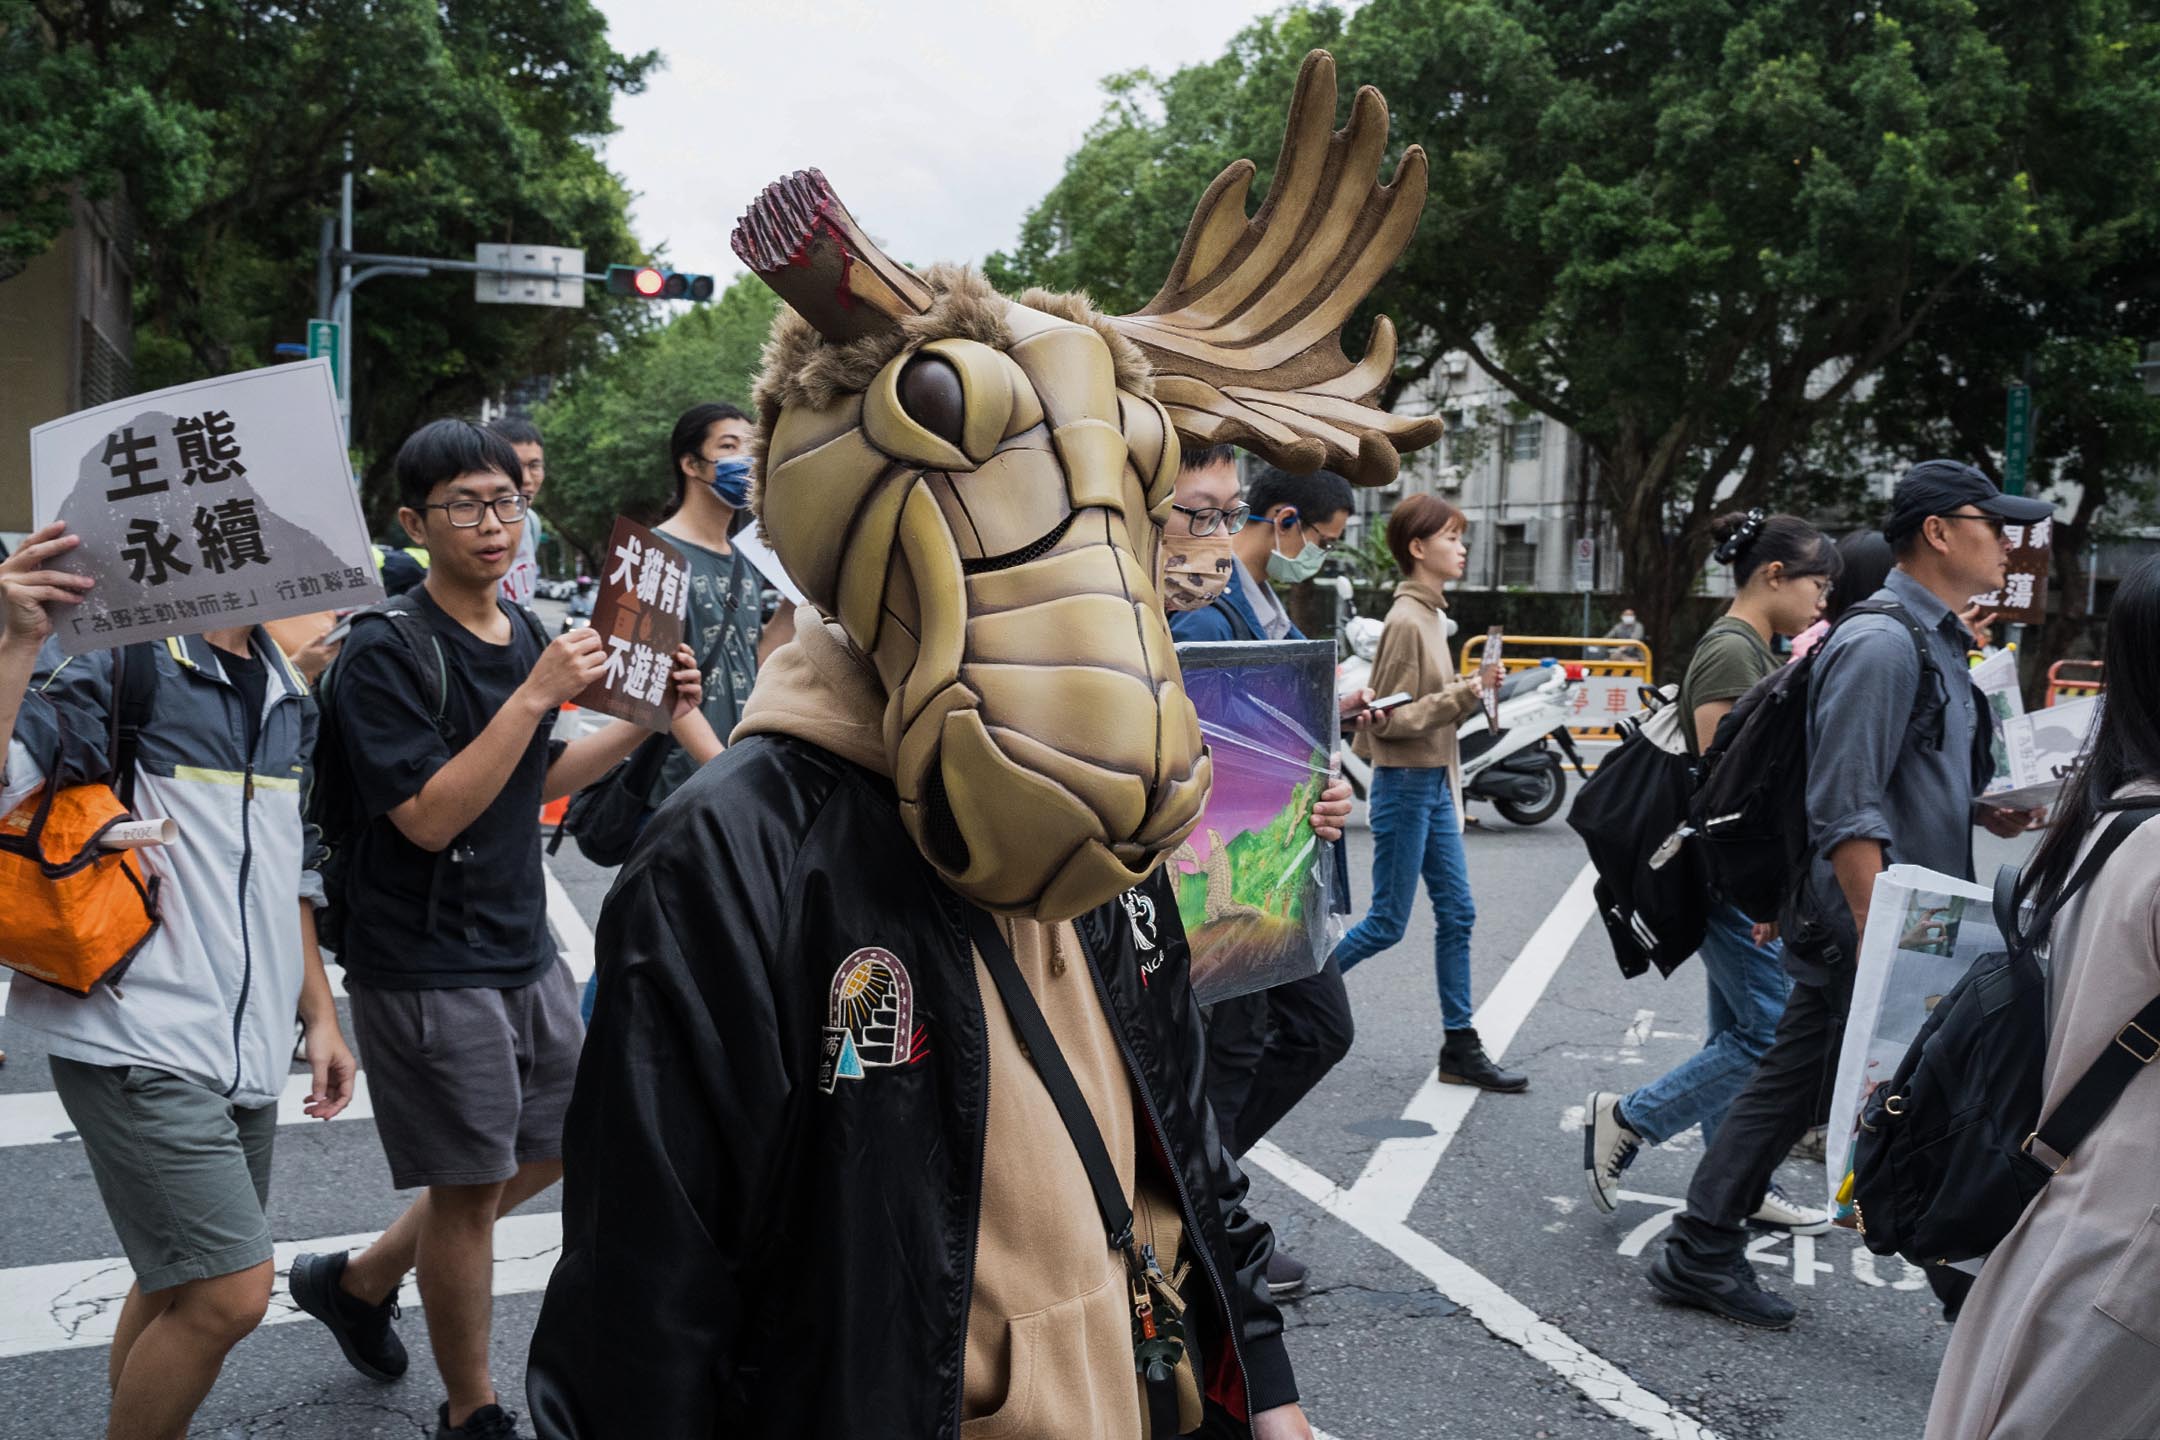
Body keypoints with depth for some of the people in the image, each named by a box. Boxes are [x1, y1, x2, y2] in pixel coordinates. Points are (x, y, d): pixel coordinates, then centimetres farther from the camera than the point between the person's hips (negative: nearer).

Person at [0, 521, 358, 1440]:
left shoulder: (288, 700, 14)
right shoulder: (120, 665, -8)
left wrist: (318, 1016, 18)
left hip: (245, 1050, 8)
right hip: (140, 1042, -7)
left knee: (180, 1287, 17)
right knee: (230, 1291, -10)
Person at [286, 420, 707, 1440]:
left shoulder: (524, 634, 7)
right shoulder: (385, 653, -17)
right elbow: (429, 817, -24)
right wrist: (538, 694, -27)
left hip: (522, 947, 8)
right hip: (427, 963, -8)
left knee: (552, 1144, 19)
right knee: (470, 1186, 5)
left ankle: (357, 1281, 37)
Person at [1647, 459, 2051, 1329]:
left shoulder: (1935, 643, 16)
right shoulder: (1882, 643, -16)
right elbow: (1846, 813, -21)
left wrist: (1984, 812, 7)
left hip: (1906, 928, 10)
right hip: (1868, 928, -10)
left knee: (1789, 1085, 13)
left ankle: (1701, 1256, 21)